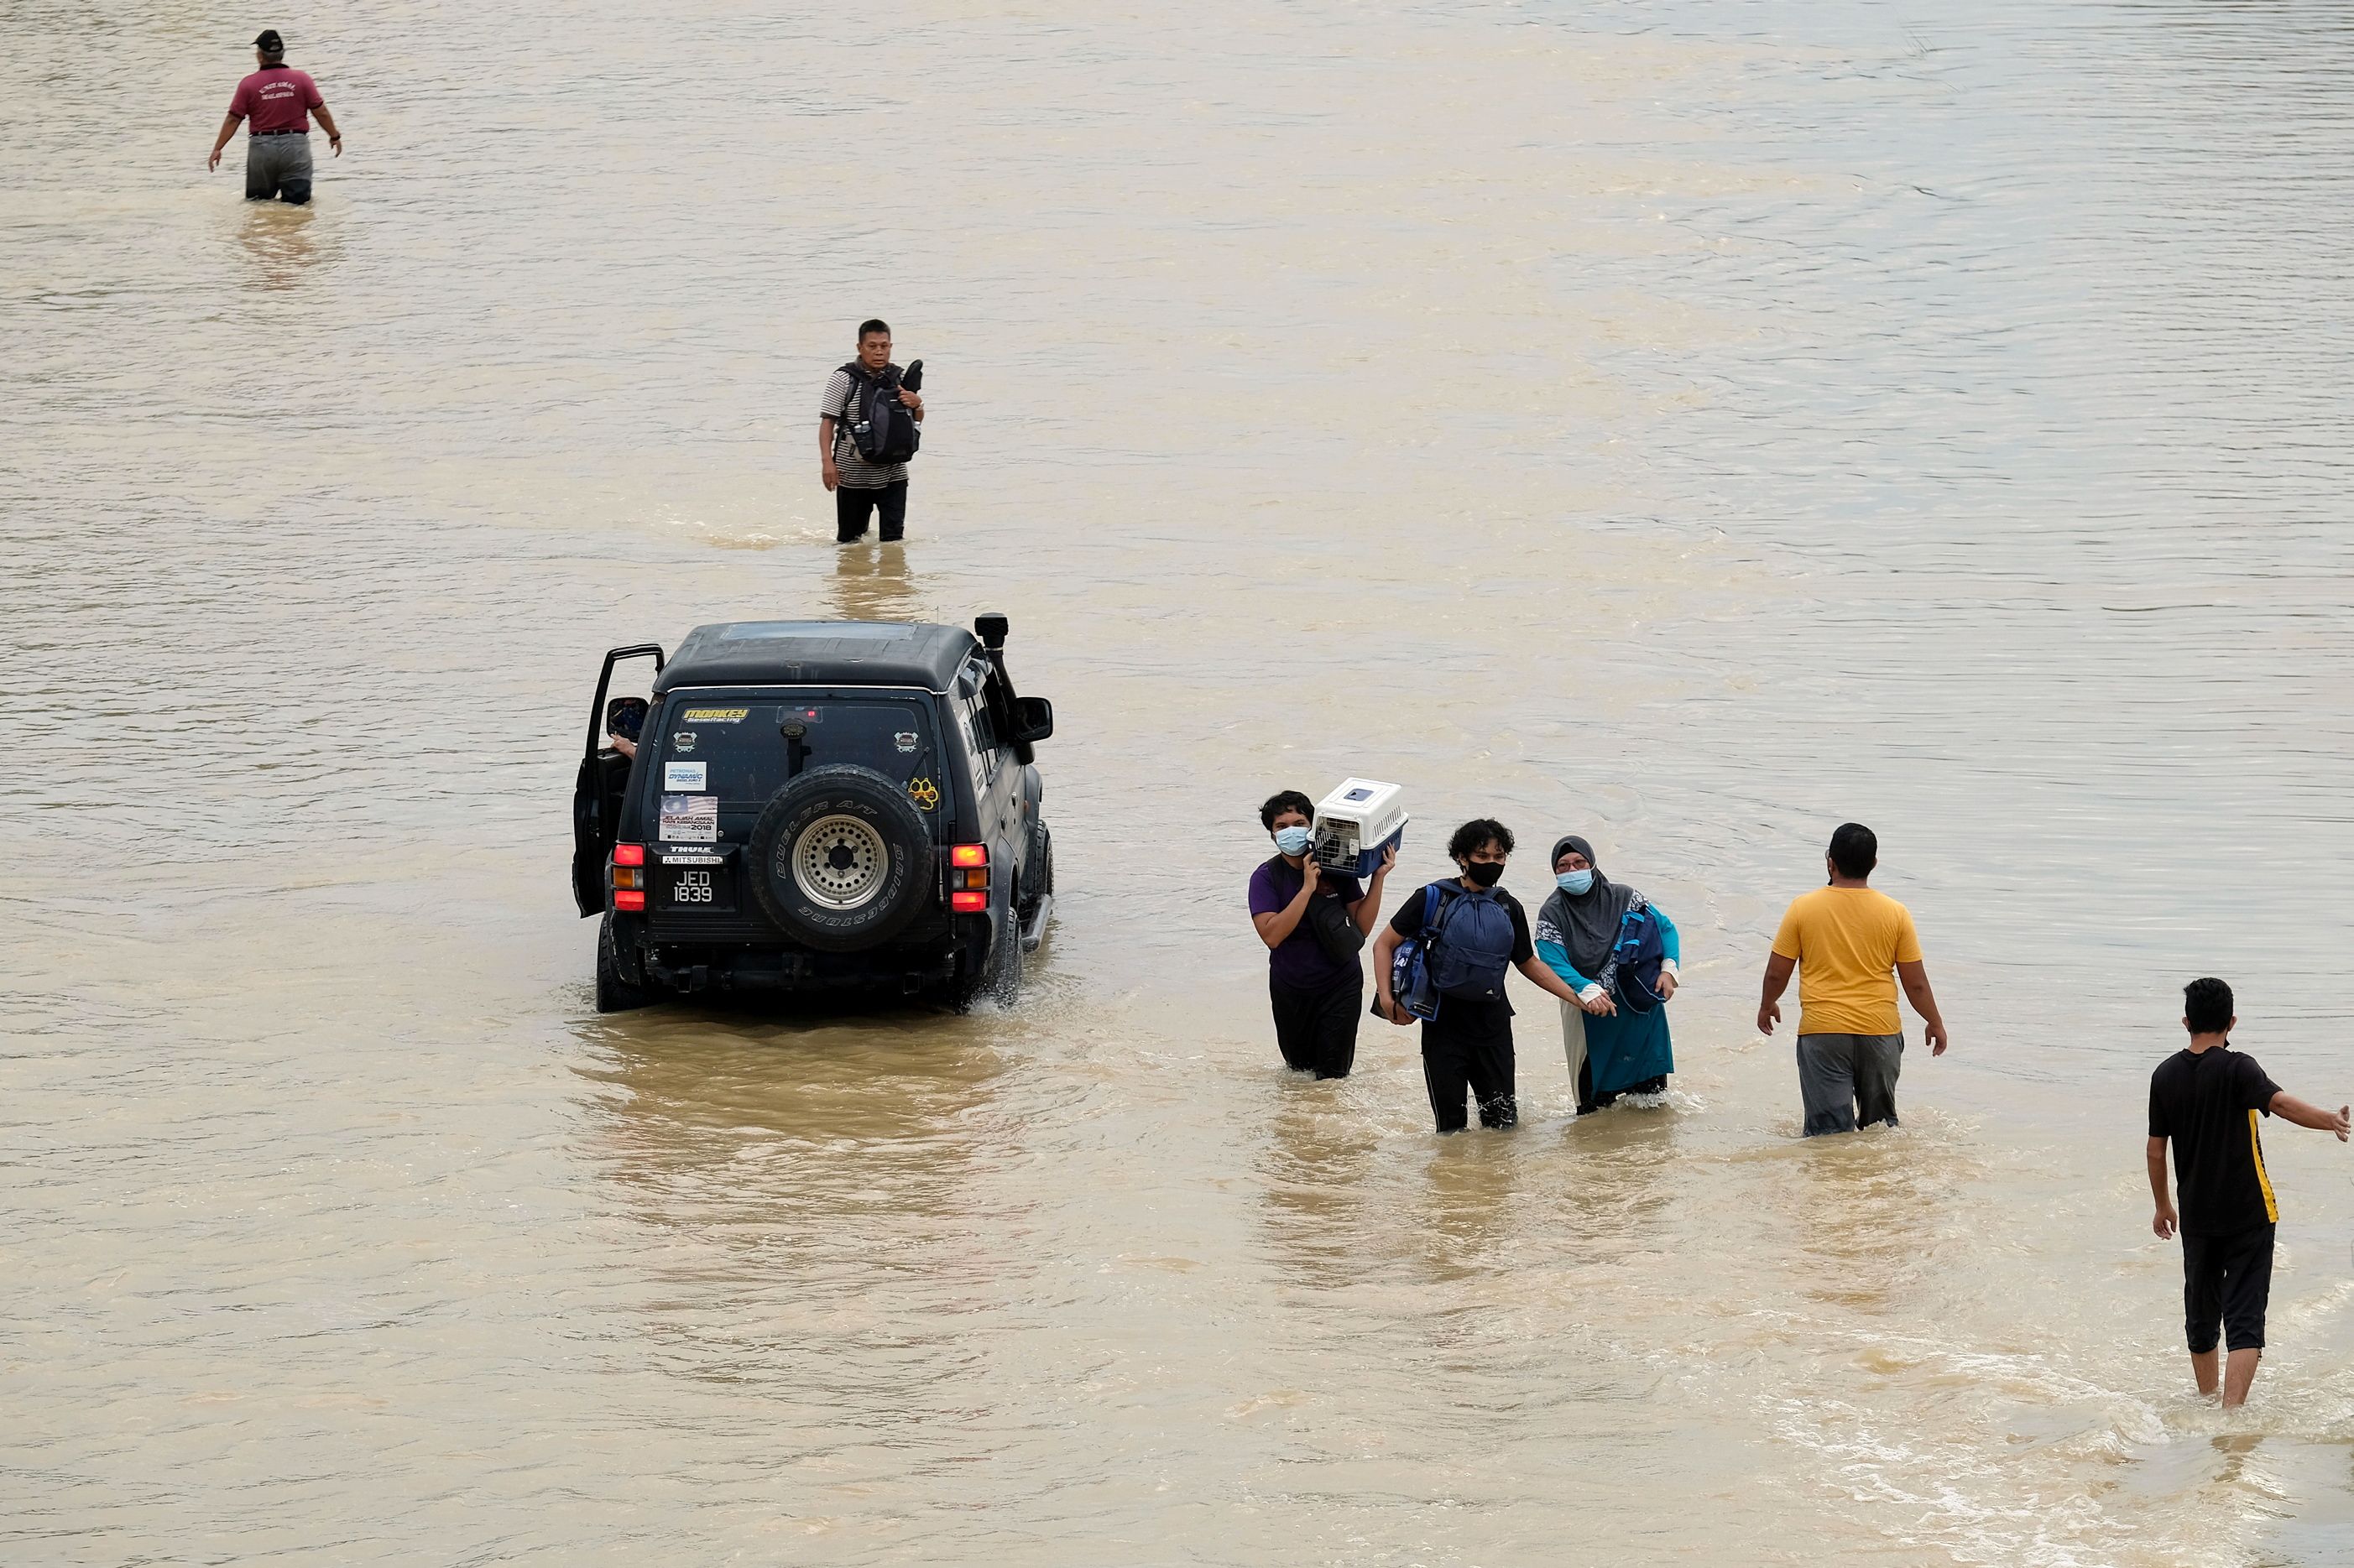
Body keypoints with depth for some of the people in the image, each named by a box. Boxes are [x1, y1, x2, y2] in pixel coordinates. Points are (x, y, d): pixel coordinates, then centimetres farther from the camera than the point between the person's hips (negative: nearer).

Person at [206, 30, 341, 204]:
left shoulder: (249, 84, -3)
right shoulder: (302, 79, -2)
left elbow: (233, 120, 0)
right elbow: (321, 112, 3)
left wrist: (217, 149, 9)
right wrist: (335, 137, 19)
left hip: (261, 148, 0)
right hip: (295, 146, 0)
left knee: (257, 204, 12)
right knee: (297, 202, -1)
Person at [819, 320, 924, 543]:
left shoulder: (900, 379, 4)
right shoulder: (843, 380, -6)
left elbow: (918, 419, 14)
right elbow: (827, 422, -7)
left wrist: (917, 404, -11)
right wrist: (827, 461, -18)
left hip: (892, 473, 2)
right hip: (853, 474, -2)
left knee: (894, 534, -4)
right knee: (849, 537, 8)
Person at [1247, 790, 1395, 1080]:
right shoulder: (1266, 877, -12)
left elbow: (1363, 927, -6)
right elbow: (1271, 935, -25)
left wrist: (1378, 878, -14)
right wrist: (1307, 888, -29)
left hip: (1340, 984, 0)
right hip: (1291, 989, 0)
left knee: (1333, 1073, 0)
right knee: (1299, 1067, 17)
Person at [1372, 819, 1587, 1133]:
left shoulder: (1509, 909, 8)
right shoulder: (1434, 899, -4)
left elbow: (1528, 963, 19)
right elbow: (1385, 945, 0)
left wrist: (1578, 998, 12)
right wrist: (1387, 998, -13)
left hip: (1493, 1023, 4)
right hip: (1445, 1022, -4)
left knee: (1504, 1121, 6)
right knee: (1451, 1129, -2)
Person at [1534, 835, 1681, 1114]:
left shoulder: (1622, 898, 0)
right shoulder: (1552, 914, -4)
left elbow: (1666, 928, 8)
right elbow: (1554, 964, -16)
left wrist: (1669, 968, -9)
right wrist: (1587, 991, -33)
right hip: (1587, 1014, -1)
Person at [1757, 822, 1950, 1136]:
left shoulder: (1804, 908, -5)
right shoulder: (1895, 913, -3)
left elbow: (1777, 973, 2)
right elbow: (1916, 983, 2)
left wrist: (1767, 1005, 23)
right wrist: (1935, 1023, 18)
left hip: (1822, 1033, -2)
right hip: (1880, 1032, 2)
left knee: (1830, 1129, -3)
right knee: (1880, 1124, 20)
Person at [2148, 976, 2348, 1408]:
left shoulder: (2166, 1075, 4)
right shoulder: (2236, 1069, -11)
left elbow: (2156, 1151, 10)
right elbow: (2279, 1103, -31)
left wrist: (2163, 1207, 23)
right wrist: (2331, 1121, -43)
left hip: (2196, 1216, 5)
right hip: (2248, 1214, -5)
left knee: (2201, 1317, 18)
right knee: (2245, 1321, -6)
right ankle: (2231, 1412, -19)